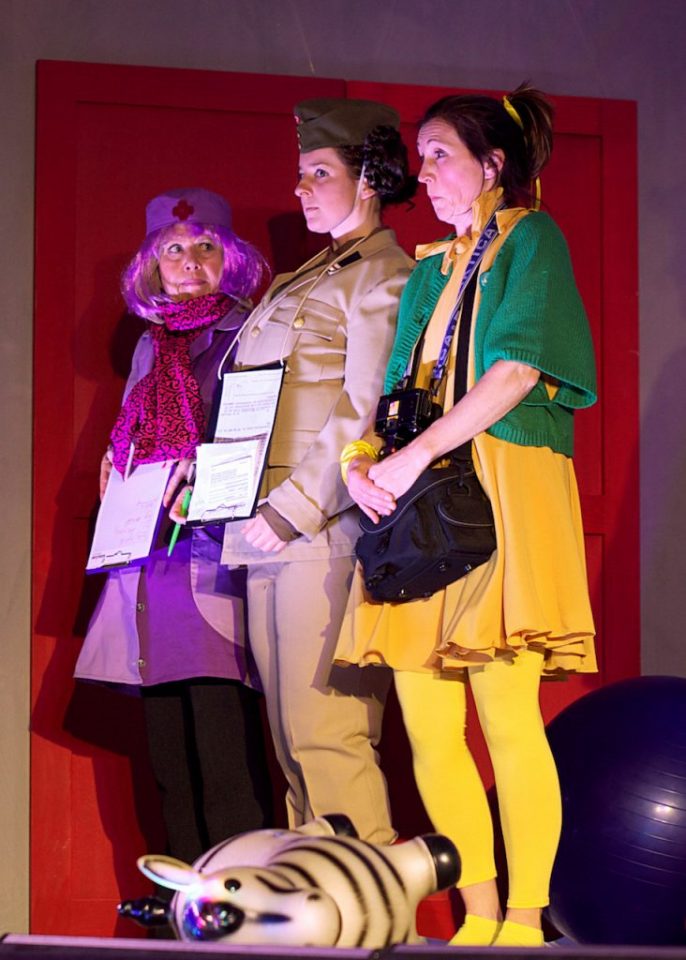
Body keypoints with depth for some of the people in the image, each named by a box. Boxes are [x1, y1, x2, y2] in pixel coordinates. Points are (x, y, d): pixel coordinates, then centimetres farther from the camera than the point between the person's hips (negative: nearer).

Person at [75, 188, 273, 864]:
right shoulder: (150, 346, 20)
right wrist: (117, 468, 8)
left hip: (217, 555, -7)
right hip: (150, 561, 7)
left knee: (224, 750, -11)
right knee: (170, 750, 8)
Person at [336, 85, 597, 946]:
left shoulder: (531, 238, 3)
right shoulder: (431, 270, 23)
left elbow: (518, 369, -11)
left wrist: (414, 456, -16)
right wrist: (363, 458, -1)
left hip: (499, 486, -7)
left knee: (507, 716, -11)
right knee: (426, 724, 0)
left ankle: (524, 925, -8)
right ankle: (480, 919, 5)